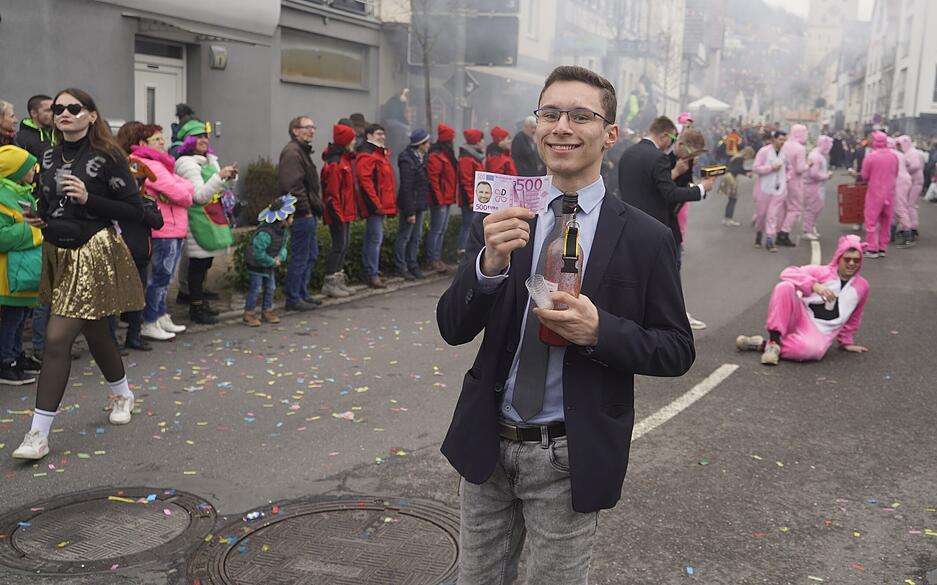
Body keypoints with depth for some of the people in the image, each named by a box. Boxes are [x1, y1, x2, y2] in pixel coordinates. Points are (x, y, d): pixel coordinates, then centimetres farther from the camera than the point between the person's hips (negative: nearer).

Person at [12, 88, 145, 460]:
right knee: (95, 332, 19)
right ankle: (122, 394, 43)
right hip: (58, 253, 7)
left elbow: (134, 211, -11)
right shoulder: (49, 156, 9)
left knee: (57, 339, -12)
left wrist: (88, 198, -21)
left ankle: (39, 434, -5)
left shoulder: (107, 157, -10)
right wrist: (38, 218, 3)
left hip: (93, 255, -7)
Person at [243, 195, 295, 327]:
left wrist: (280, 257, -15)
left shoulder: (284, 231, -5)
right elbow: (258, 253, -31)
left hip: (270, 265, 8)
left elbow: (284, 245, 6)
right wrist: (273, 262, -22)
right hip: (256, 265, -8)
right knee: (255, 289, -2)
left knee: (270, 287, 14)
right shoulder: (265, 233, -33)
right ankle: (248, 314, 9)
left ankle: (267, 311, 28)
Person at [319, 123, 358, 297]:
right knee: (339, 246, -5)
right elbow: (332, 192, -21)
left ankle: (339, 280, 24)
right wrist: (338, 215, -21)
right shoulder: (335, 163, -18)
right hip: (339, 213, -10)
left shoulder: (346, 159, 14)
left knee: (344, 245, 15)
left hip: (345, 212, 10)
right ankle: (330, 284, 2)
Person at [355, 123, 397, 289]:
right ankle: (372, 274, -8)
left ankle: (371, 271, 21)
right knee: (375, 238, -10)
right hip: (374, 206, -10)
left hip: (381, 205, 10)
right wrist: (376, 204, -21)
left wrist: (390, 203, 20)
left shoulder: (380, 153, 20)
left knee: (372, 238, 14)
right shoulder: (366, 156, -12)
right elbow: (365, 181, -21)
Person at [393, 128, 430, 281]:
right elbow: (406, 188, -20)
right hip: (409, 205, -9)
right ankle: (401, 268, 9)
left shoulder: (421, 158, 9)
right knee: (404, 237, 1)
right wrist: (410, 212, -20)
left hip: (419, 205, 9)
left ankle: (413, 266, 25)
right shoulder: (407, 161, -19)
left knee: (416, 236, 15)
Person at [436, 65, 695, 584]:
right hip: (487, 444, 3)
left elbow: (677, 351, -4)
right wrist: (490, 262, -25)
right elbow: (453, 328, -5)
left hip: (570, 459, -2)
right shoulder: (500, 219, -2)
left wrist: (601, 330, -23)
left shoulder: (646, 239, -8)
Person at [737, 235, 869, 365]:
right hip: (800, 317, 0)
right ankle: (774, 340, -27)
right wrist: (814, 285, -28)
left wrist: (846, 342, 25)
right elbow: (788, 273, -15)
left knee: (811, 349, -39)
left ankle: (763, 345, -19)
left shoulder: (862, 286, 9)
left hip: (820, 332, 0)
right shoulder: (822, 272, 1)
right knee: (785, 287, -30)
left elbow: (853, 318, 22)